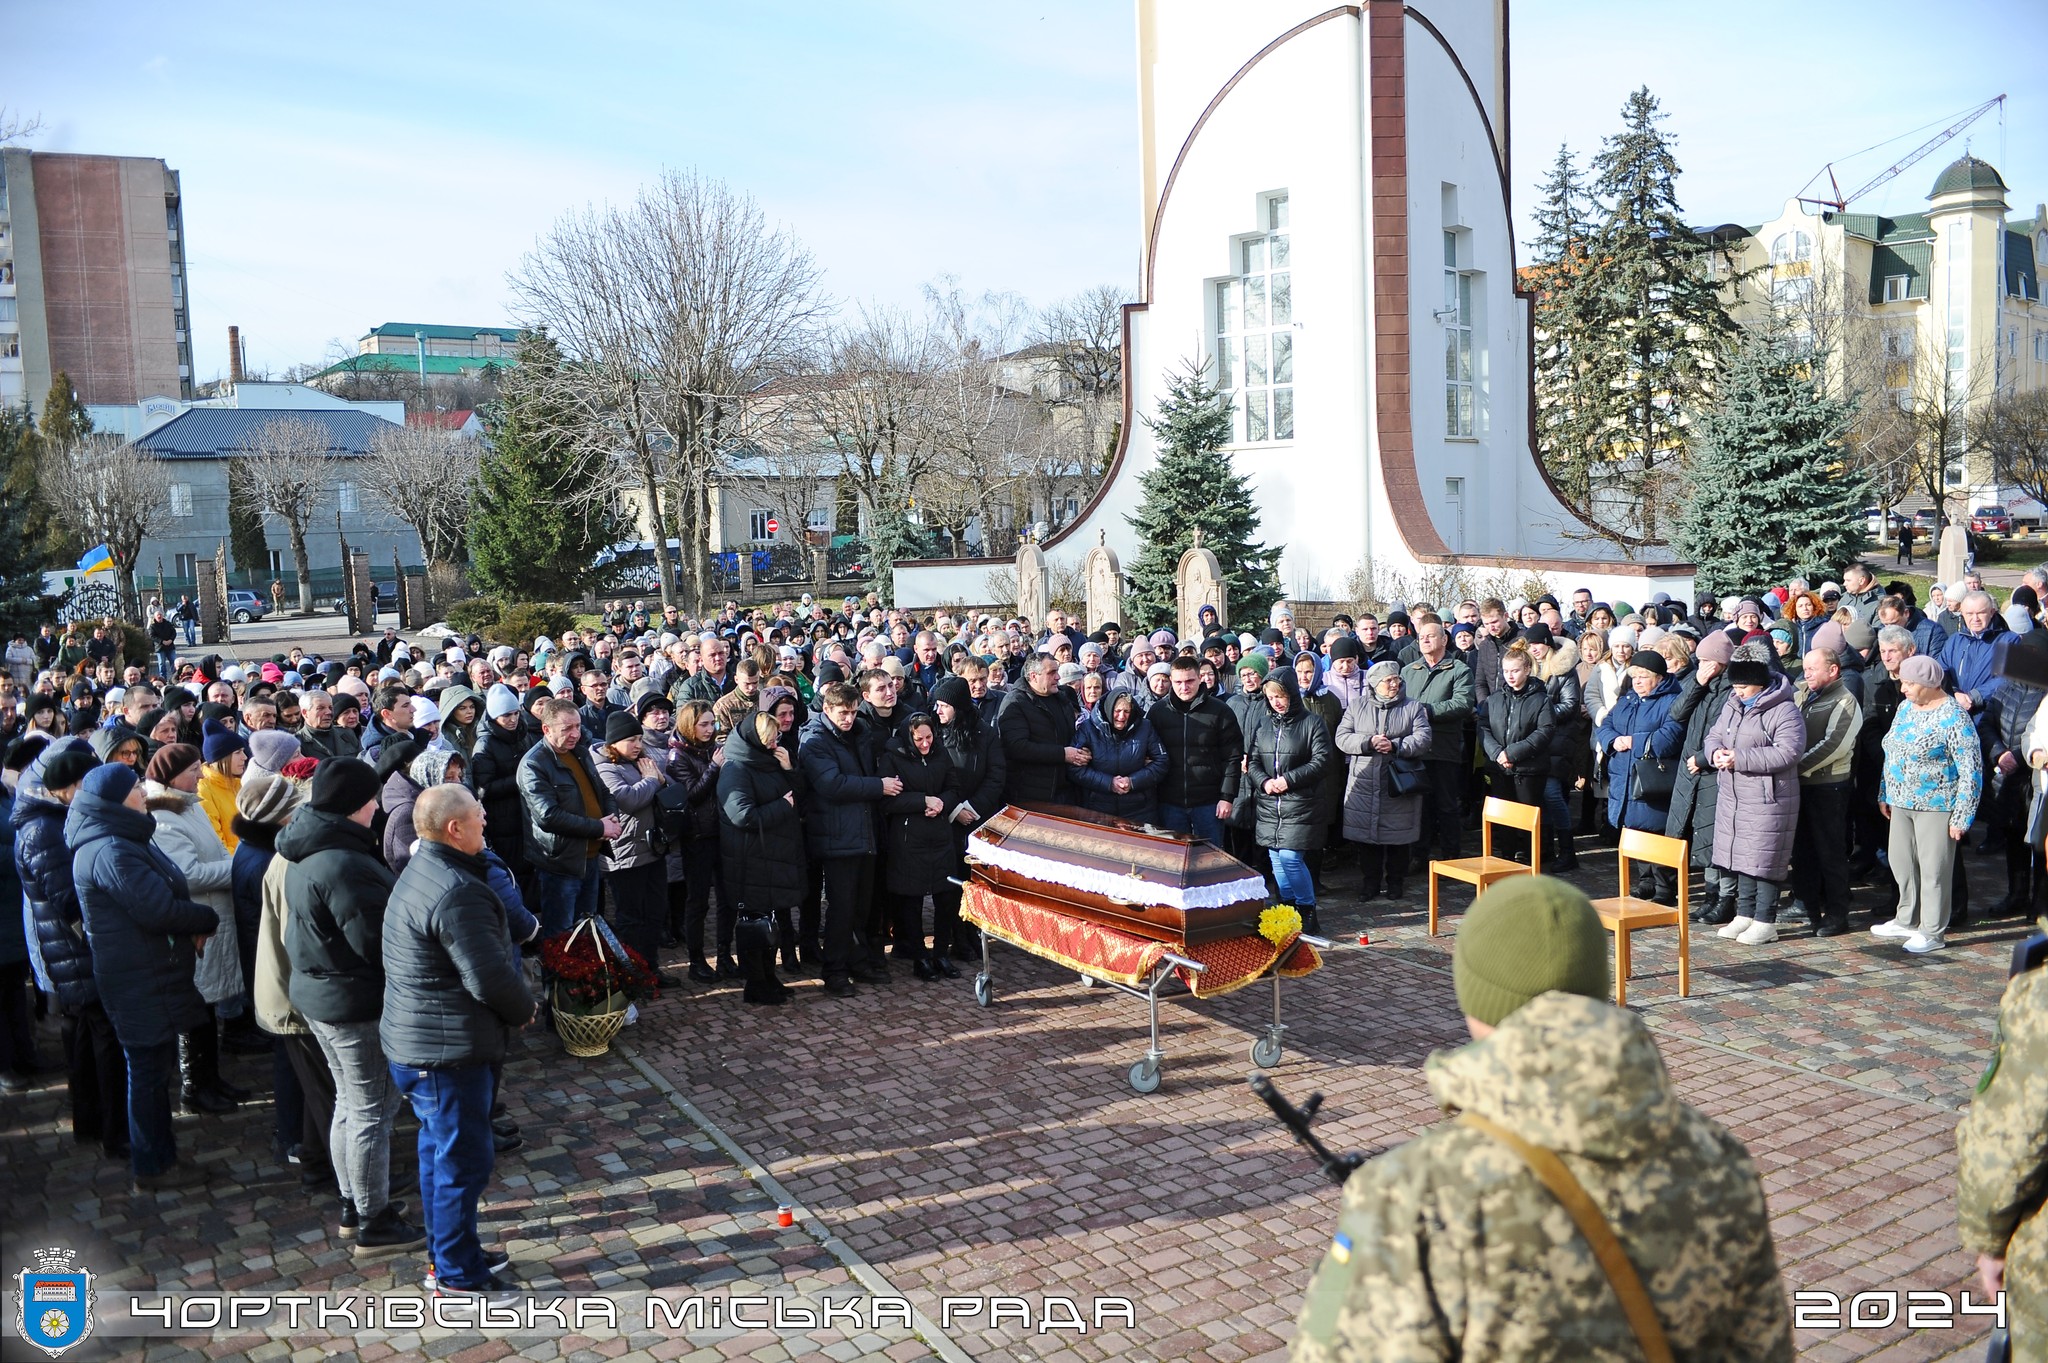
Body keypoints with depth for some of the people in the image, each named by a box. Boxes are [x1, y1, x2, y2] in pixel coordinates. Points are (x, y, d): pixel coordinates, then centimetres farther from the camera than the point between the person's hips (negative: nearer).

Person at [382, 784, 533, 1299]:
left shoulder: (421, 871, 9)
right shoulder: (456, 893, -26)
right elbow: (489, 976, -26)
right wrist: (524, 1009, -7)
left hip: (414, 1040, 11)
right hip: (448, 1050, -11)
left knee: (439, 1150, 22)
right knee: (463, 1160, 2)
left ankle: (445, 1252, 37)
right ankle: (458, 1277, 14)